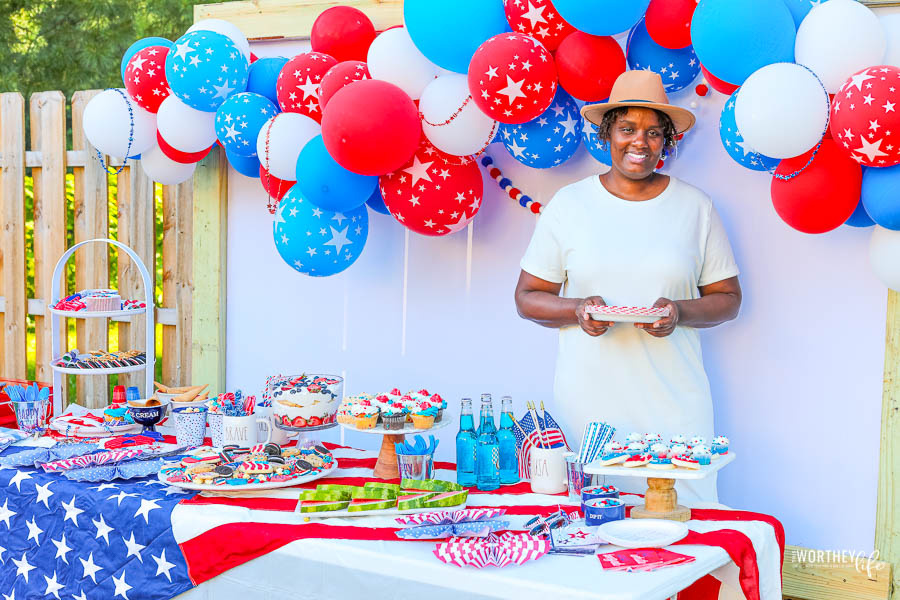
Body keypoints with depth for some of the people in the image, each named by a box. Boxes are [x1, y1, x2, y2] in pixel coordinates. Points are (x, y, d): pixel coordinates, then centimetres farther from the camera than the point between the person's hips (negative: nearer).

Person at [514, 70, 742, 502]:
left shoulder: (695, 206, 8)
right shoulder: (569, 204, 6)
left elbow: (728, 297, 11)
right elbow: (527, 297, 8)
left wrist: (681, 312, -9)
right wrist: (578, 311, -11)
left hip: (673, 403, 1)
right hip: (587, 399, 0)